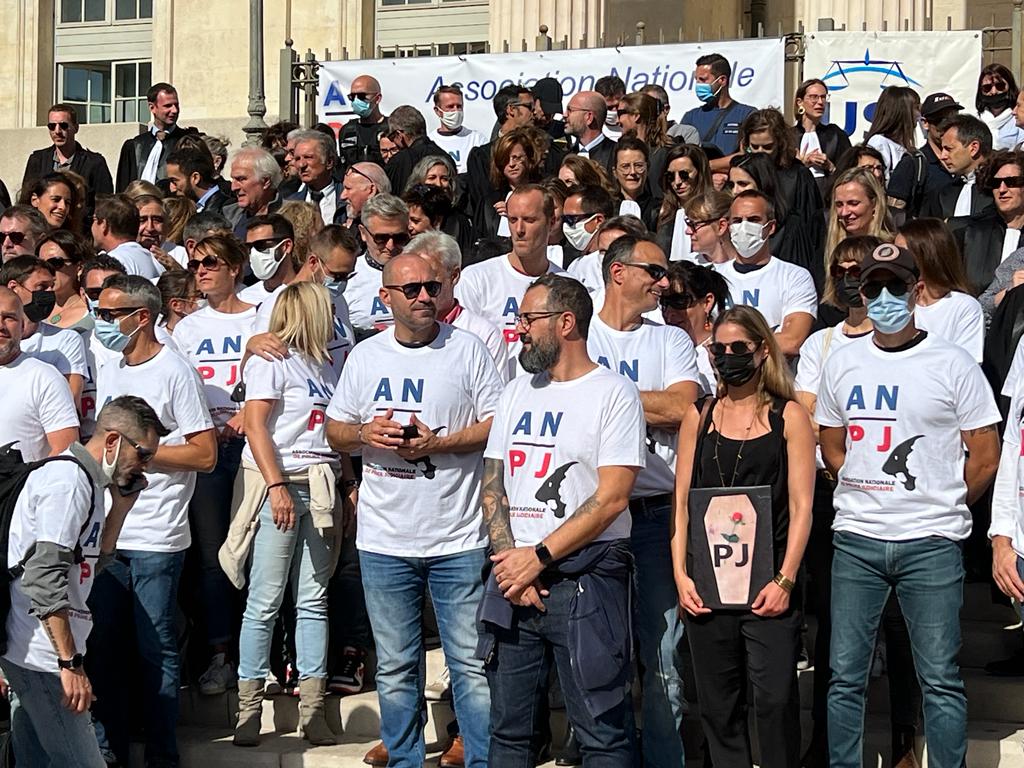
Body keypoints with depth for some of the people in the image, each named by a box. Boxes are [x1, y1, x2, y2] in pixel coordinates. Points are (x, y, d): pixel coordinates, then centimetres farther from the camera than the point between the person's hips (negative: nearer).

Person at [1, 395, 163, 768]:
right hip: (42, 653, -11)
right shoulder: (69, 481, -15)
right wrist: (71, 663, -24)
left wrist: (120, 506, 12)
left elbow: (90, 562, 22)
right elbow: (44, 577, -23)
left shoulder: (84, 480, 17)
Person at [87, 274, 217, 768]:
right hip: (106, 533, 7)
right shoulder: (108, 374, 15)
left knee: (155, 649, 0)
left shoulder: (175, 372, -7)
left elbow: (205, 454, -11)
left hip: (155, 540, -7)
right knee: (101, 645, 9)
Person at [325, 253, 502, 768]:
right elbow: (335, 430, 13)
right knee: (395, 667, 12)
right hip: (384, 539, 3)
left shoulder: (467, 350, -1)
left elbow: (498, 426, -4)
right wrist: (365, 434, -8)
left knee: (472, 663, -1)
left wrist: (435, 444, -15)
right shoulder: (365, 356, 8)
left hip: (458, 538, -3)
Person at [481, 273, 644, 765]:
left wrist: (539, 557, -13)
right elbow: (493, 485, 13)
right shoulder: (516, 393, 16)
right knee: (507, 726, 10)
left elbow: (612, 498, -11)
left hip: (584, 576, -6)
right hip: (513, 574, 6)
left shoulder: (614, 393, -4)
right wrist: (509, 560, -3)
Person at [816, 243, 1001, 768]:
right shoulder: (842, 364, 8)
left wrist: (943, 509, 5)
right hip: (856, 541, 3)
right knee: (845, 676, 6)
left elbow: (985, 458, 0)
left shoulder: (952, 364, -2)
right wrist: (868, 499, 9)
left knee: (940, 679, 1)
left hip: (931, 545, -3)